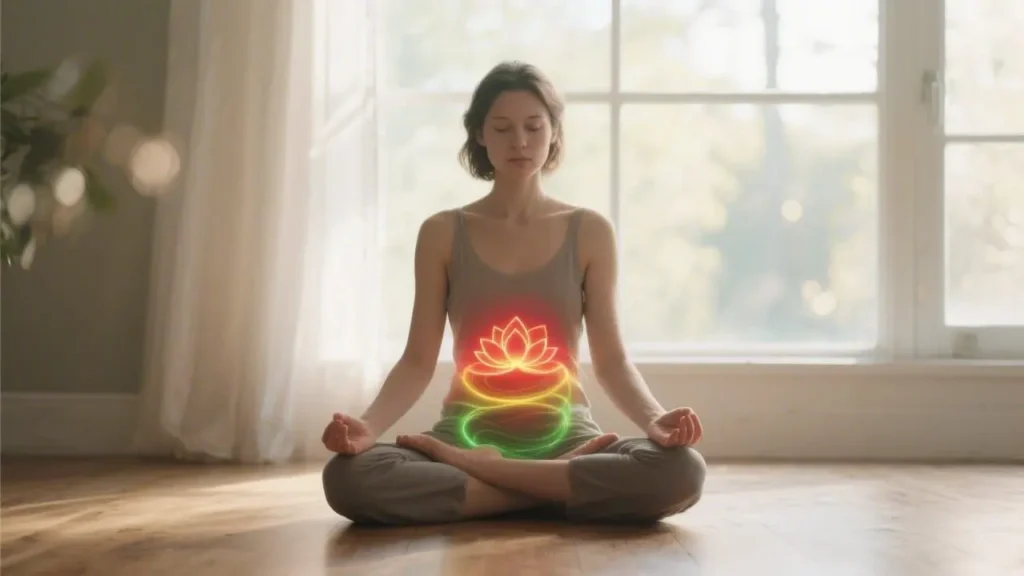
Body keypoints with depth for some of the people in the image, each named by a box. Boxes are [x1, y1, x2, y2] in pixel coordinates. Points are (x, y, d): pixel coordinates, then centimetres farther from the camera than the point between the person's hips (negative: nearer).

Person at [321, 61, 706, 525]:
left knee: (681, 472, -32)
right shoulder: (442, 234, 4)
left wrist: (655, 419, -19)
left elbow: (611, 360, 2)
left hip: (564, 434, 0)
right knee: (348, 477, -32)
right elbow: (417, 362, 2)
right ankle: (568, 482, -21)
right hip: (468, 433, 0)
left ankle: (473, 469, -19)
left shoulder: (589, 232, 4)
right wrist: (367, 425, -18)